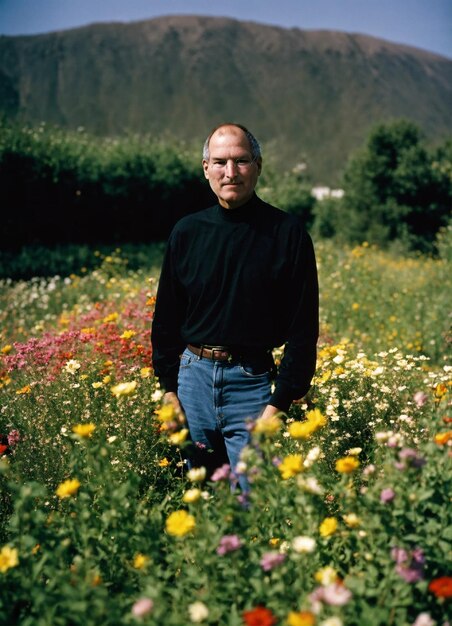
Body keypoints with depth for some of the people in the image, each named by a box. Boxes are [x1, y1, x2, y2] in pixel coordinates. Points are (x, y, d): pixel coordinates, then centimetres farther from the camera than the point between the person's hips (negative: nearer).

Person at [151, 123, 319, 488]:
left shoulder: (288, 233, -4)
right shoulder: (187, 232, 6)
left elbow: (303, 328, -4)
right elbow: (166, 318, 11)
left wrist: (280, 401, -9)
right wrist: (169, 389, 4)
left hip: (252, 383, -3)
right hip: (193, 376, 3)